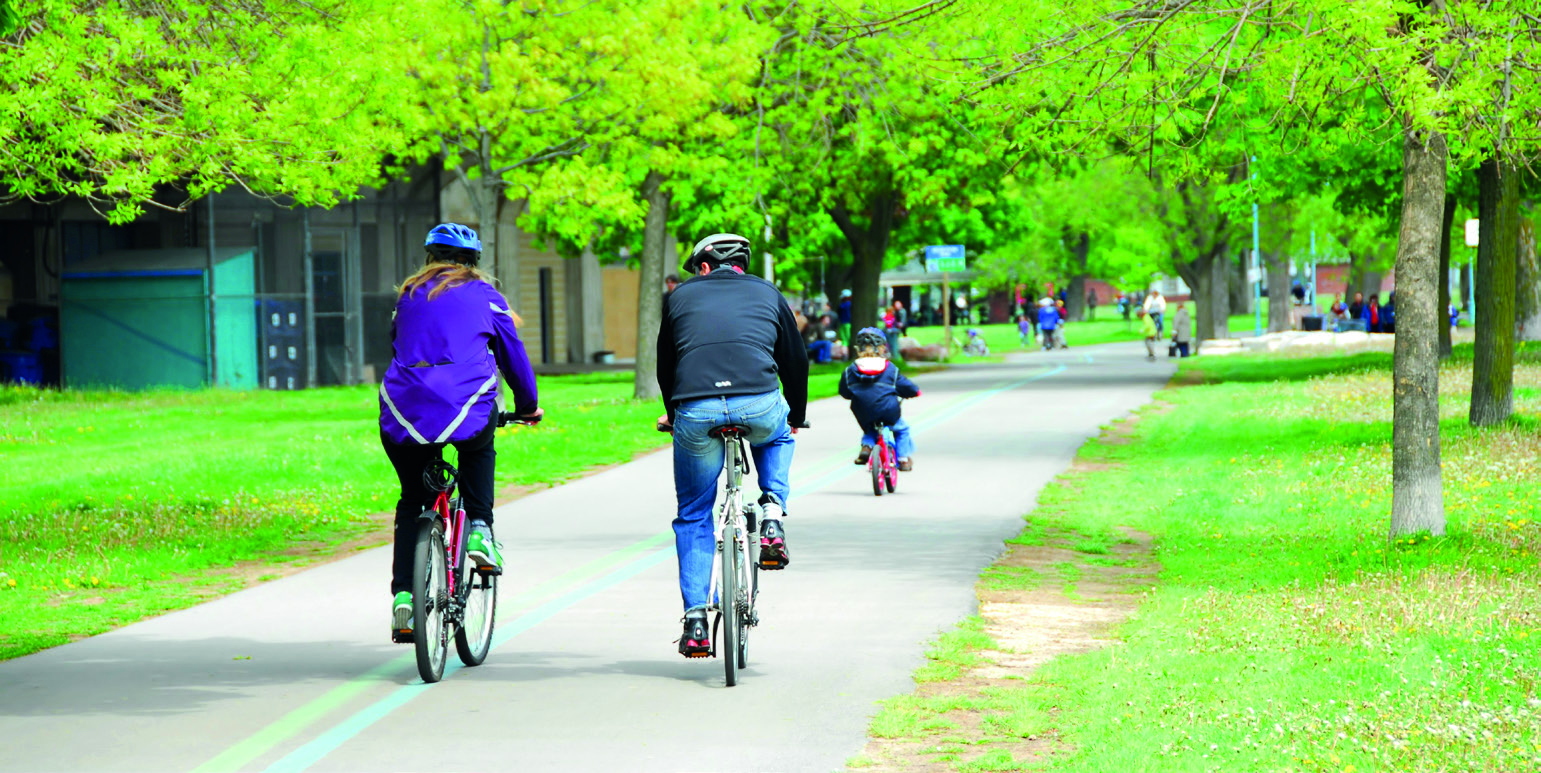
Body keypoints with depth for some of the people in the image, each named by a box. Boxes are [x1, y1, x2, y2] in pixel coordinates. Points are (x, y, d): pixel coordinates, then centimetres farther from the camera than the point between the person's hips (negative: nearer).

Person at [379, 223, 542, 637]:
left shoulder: (409, 294, 24)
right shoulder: (483, 295, 16)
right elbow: (512, 354, 22)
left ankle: (403, 593, 4)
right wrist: (528, 405, 37)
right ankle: (479, 529, 16)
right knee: (479, 449, 34)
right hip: (465, 404, -2)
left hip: (404, 410, 2)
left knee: (411, 502, 18)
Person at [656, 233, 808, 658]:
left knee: (693, 518, 17)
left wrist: (673, 416, 48)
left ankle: (695, 621, 10)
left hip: (695, 412, 0)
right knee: (777, 437, 38)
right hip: (758, 406, 0)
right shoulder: (768, 293, 23)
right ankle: (772, 515, 15)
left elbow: (665, 366, 30)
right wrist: (796, 417, 46)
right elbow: (796, 361, 30)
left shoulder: (681, 296, 23)